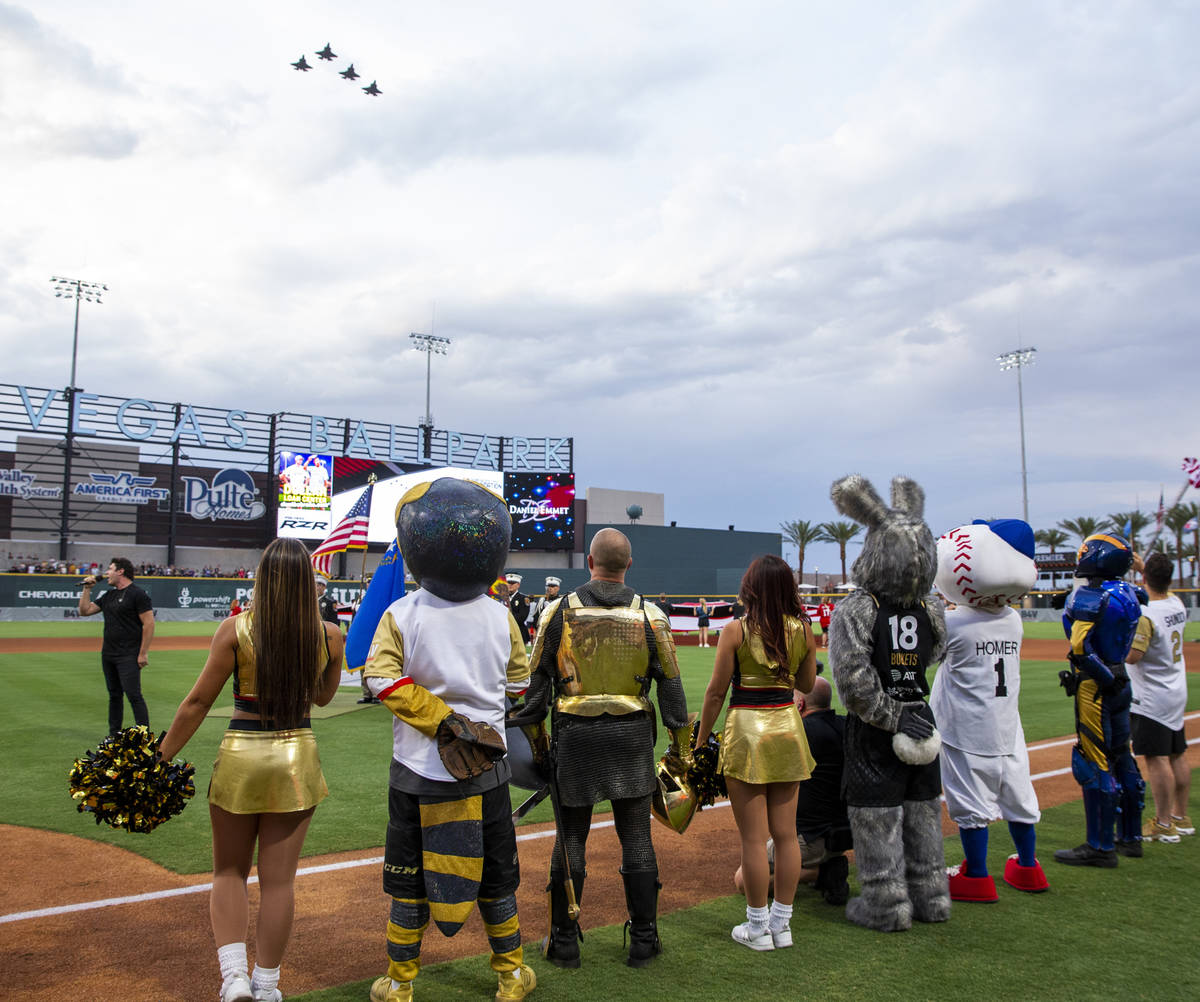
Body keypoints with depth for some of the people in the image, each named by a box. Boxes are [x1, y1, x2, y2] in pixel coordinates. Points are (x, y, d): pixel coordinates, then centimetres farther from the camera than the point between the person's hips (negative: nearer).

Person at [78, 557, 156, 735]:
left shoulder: (138, 594, -10)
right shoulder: (108, 595, 16)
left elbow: (149, 624, -14)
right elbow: (84, 611, 22)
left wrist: (143, 653, -17)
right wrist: (87, 589, 13)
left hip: (128, 656, -8)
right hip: (108, 654, 8)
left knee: (133, 695, -12)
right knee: (114, 695, 15)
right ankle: (114, 734, 24)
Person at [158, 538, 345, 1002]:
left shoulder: (235, 630, -11)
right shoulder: (329, 635, -6)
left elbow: (198, 702, -7)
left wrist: (162, 756, 4)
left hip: (240, 756, -1)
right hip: (298, 759, 1)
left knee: (229, 873, 19)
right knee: (278, 880, 13)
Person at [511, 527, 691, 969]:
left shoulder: (560, 612, -5)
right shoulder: (649, 616, -3)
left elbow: (537, 685, -1)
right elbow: (670, 685, 1)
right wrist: (681, 745, 10)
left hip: (575, 735, 0)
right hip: (632, 734, 1)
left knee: (571, 839, 10)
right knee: (636, 838, 10)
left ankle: (564, 942, 20)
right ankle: (644, 940, 19)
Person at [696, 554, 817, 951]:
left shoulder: (736, 630, -11)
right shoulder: (802, 630, -1)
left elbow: (716, 691, -7)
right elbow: (806, 684, 12)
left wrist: (701, 739, 3)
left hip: (747, 730, -4)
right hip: (788, 728, 4)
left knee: (753, 838, 5)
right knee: (786, 834, 12)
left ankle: (758, 927, 17)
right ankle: (782, 923, 24)